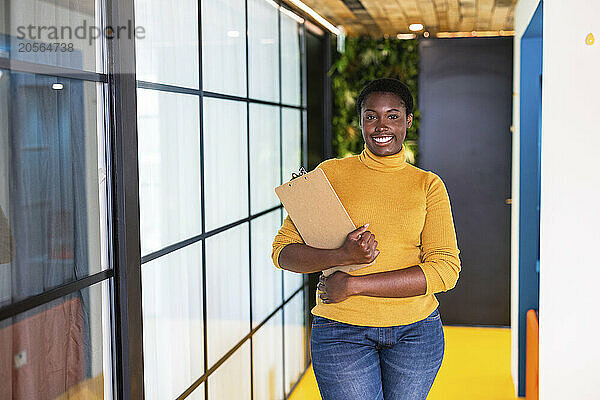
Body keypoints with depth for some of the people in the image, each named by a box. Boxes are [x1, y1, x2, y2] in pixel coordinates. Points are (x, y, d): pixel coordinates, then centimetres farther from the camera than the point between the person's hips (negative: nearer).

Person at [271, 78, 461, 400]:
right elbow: (282, 250, 0)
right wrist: (343, 256, -20)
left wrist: (353, 284, -15)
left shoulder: (428, 185, 3)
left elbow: (446, 270, -8)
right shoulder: (331, 174, 1)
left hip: (415, 329, 2)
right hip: (343, 330, -1)